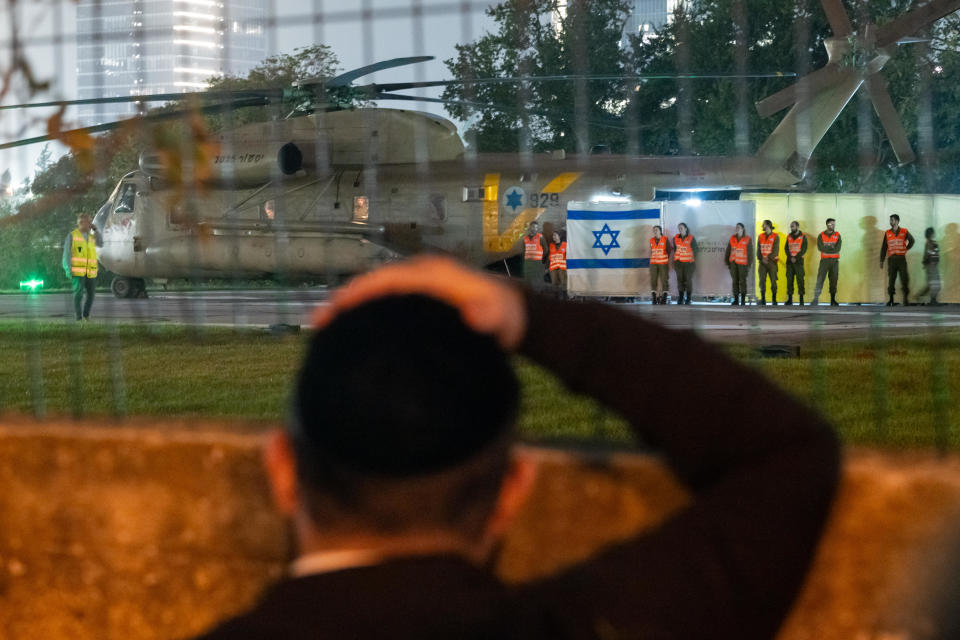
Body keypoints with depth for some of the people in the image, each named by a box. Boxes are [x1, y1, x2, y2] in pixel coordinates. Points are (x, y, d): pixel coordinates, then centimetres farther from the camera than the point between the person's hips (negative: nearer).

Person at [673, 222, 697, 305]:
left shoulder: (691, 239, -5)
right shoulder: (676, 238, 7)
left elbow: (695, 251, 1)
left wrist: (694, 261, -2)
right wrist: (673, 261, 15)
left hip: (688, 263, -4)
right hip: (679, 262, 4)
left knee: (688, 279, -3)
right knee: (680, 279, 2)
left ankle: (688, 299, 4)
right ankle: (680, 298, 7)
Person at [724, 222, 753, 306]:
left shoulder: (747, 239, -3)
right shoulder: (732, 238, 9)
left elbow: (750, 252, -2)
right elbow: (728, 250, 14)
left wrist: (749, 265, -6)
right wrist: (727, 261, 11)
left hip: (742, 263, -4)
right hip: (733, 263, 4)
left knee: (742, 281, -4)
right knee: (735, 281, 4)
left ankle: (743, 300, 1)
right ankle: (736, 300, 7)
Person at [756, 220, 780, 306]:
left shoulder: (775, 237, -2)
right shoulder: (760, 236, 11)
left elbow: (776, 250, -9)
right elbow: (758, 249, 7)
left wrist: (768, 258, -19)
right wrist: (761, 258, -9)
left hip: (772, 262, -3)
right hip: (762, 262, 3)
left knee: (773, 281, -3)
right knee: (762, 281, -2)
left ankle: (774, 299, 5)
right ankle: (763, 300, 2)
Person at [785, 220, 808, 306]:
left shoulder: (803, 236, 1)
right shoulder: (789, 236, 13)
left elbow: (804, 249, -5)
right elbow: (786, 248, 8)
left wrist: (796, 258, -13)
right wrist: (790, 257, -8)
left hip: (799, 261, -4)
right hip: (789, 261, 4)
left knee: (800, 279, -6)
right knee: (789, 279, 1)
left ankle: (801, 299, -5)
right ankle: (790, 299, 4)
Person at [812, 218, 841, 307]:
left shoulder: (837, 235, 4)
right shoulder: (821, 236, 1)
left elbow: (838, 248, -9)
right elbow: (820, 247, -13)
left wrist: (826, 248, -13)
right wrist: (832, 247, -12)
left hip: (835, 260, 2)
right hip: (824, 260, -2)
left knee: (834, 280, 3)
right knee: (820, 279, -9)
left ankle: (833, 300, 9)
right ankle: (816, 299, -13)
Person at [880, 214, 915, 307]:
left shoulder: (904, 232, 4)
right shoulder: (887, 233, 7)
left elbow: (912, 241, 22)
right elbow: (883, 248, 9)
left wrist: (906, 249, 11)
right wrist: (881, 260, 5)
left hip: (901, 258, -1)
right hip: (891, 259, 1)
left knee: (904, 278, -4)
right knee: (891, 279, -1)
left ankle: (906, 298, 4)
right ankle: (891, 300, 3)